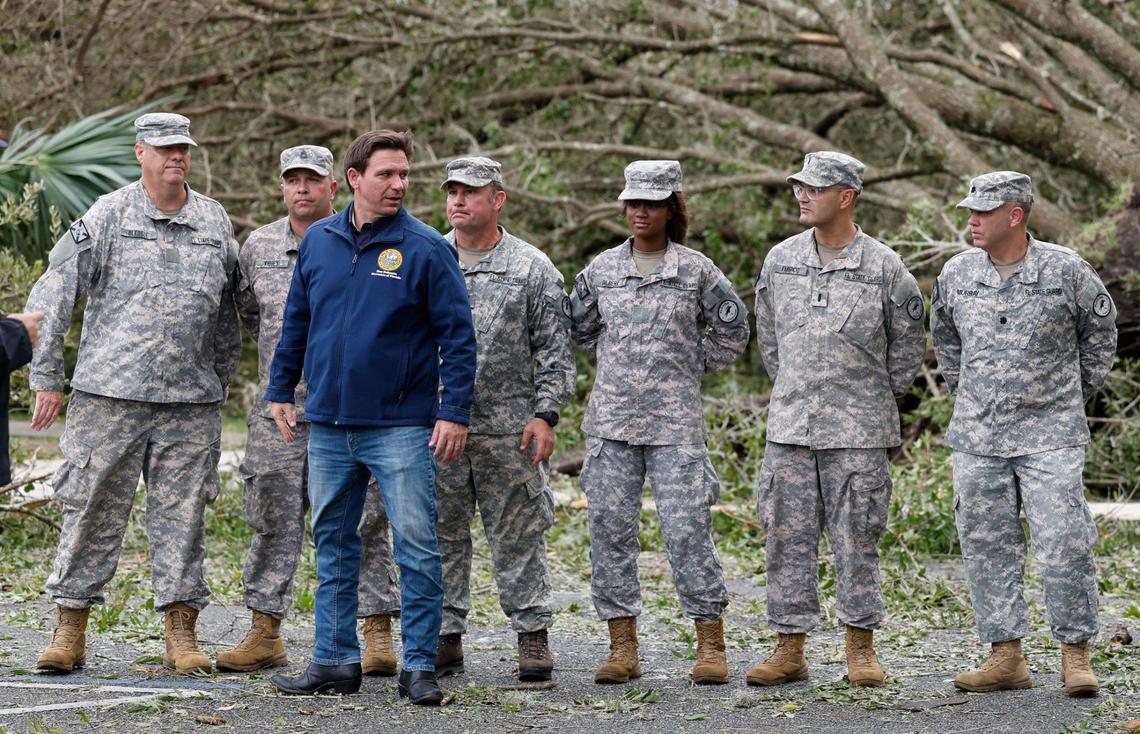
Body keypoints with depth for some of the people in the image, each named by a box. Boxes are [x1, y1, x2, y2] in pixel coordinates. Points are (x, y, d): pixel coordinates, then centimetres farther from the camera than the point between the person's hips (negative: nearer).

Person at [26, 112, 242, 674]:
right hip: (110, 395, -3)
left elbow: (227, 313, 22)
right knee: (92, 509, -1)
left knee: (182, 515, 4)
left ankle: (181, 632, 10)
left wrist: (220, 385, 20)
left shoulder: (215, 222, 11)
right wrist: (46, 379, -2)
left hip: (191, 400, 3)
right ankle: (70, 630, 7)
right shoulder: (106, 218, 1)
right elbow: (52, 296, 1)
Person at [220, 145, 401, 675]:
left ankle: (378, 637, 2)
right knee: (274, 522, 5)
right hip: (279, 412, 3)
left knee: (362, 523, -2)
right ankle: (264, 635, 12)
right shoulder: (259, 246, 9)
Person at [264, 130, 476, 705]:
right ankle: (335, 662, 18)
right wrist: (281, 389, 14)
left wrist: (455, 413, -12)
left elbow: (458, 335, -6)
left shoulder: (425, 249, -6)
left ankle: (419, 667, 2)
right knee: (332, 545, 10)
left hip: (402, 426, -4)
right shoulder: (318, 241, 7)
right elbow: (296, 322, 17)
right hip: (329, 424, 4)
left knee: (416, 545, -5)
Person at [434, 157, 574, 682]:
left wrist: (545, 414, -7)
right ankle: (446, 638, 13)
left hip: (507, 429, -3)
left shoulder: (532, 268, 2)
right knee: (441, 535, 6)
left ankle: (533, 636, 6)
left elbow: (555, 351, 2)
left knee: (518, 537, 0)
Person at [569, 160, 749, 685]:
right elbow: (581, 326, 23)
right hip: (611, 420, 3)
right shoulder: (601, 269, 8)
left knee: (687, 529, -8)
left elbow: (732, 331, 11)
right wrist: (616, 360, 13)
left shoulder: (696, 270, 2)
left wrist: (693, 364, 6)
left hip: (675, 421, -3)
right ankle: (623, 646, 8)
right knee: (610, 529, 1)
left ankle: (710, 646, -1)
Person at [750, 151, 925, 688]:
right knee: (788, 537, 4)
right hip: (789, 426, 3)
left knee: (856, 539, 1)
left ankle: (861, 649, 9)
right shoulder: (780, 260, 6)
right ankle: (789, 650, 10)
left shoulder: (884, 267, -4)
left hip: (857, 430, -3)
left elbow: (908, 346, 8)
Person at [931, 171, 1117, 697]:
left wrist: (1079, 390, 12)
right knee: (987, 545, 4)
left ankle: (1076, 656, 2)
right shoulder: (957, 274, 4)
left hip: (1050, 436, -4)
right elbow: (944, 337, 23)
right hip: (977, 437, 4)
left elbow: (1100, 328, 11)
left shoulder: (1065, 271, -6)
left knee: (1064, 545, -8)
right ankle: (1006, 656, 11)